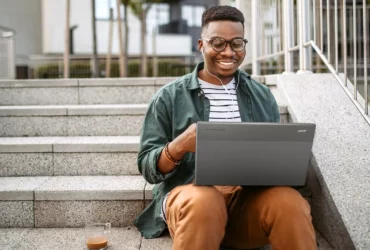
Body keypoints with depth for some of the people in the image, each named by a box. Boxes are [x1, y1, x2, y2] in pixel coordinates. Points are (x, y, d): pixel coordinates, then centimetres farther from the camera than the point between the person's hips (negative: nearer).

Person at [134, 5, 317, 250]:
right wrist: (179, 146, -19)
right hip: (191, 193, -2)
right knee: (204, 201, -37)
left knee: (289, 201, -30)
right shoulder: (169, 97, 5)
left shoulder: (262, 96, 15)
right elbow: (148, 167, 2)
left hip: (250, 195, 3)